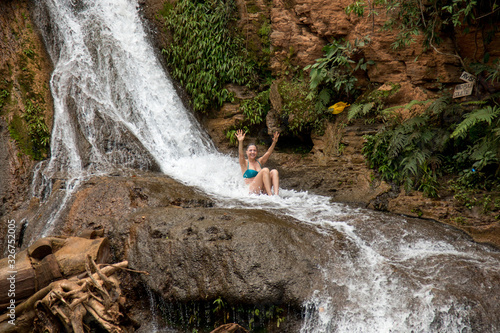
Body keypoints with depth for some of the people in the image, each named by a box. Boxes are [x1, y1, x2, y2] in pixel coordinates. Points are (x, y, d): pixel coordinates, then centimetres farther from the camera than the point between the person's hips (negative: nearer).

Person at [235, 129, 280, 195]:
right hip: (252, 191, -5)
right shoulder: (245, 163, 7)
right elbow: (241, 154, -13)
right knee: (265, 170, -25)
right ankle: (270, 195, -36)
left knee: (274, 171, -17)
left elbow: (268, 153, 7)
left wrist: (274, 142, -10)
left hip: (263, 191, 5)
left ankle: (276, 195, -35)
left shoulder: (259, 162, 20)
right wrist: (240, 142, -31)